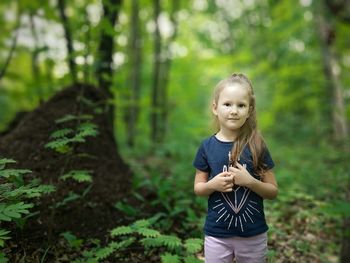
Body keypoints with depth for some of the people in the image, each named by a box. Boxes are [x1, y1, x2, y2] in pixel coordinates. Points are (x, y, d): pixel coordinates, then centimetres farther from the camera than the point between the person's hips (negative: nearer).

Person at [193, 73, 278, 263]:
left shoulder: (256, 146, -7)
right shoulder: (207, 147, -6)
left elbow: (273, 191, -2)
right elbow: (198, 188, 3)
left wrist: (250, 181, -20)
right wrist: (213, 184, -17)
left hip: (254, 235, 0)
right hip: (217, 235, 0)